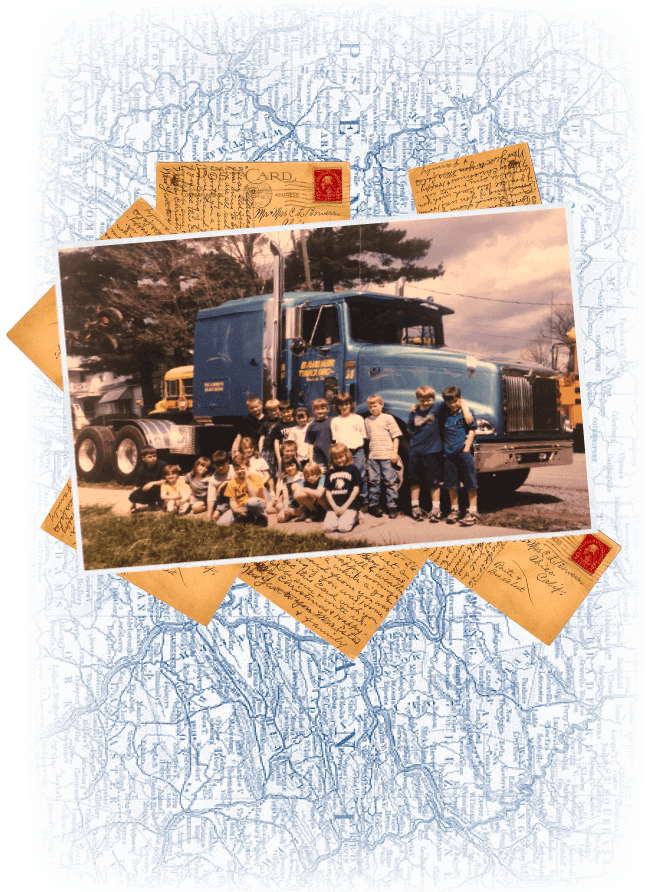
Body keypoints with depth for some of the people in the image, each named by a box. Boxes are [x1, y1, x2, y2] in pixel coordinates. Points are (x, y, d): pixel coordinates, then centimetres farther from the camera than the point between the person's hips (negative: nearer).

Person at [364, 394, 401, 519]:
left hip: (387, 456, -4)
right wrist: (369, 452, 14)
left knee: (390, 481, -2)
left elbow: (396, 436, 0)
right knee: (373, 481, 6)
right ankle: (374, 505, 15)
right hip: (373, 456, 4)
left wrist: (394, 452, -8)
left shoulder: (388, 418, 2)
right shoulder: (367, 421, 14)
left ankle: (392, 506, 4)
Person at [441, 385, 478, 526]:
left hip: (463, 452, -4)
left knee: (470, 483, -1)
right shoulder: (444, 413, 7)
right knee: (451, 483, 11)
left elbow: (471, 431, -5)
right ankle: (454, 510, 23)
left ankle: (472, 511, 5)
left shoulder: (465, 413, -3)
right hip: (448, 453, 4)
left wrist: (466, 449, -10)